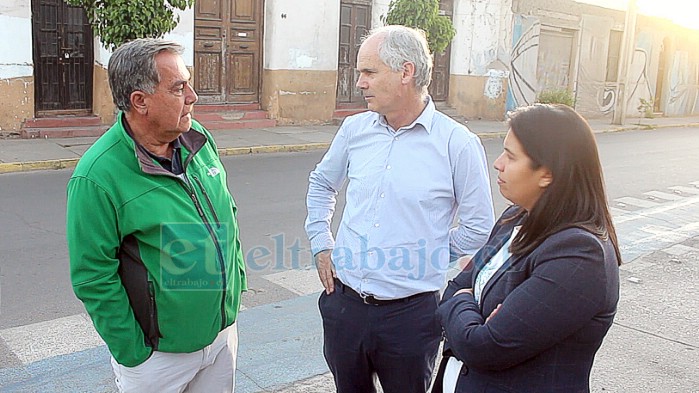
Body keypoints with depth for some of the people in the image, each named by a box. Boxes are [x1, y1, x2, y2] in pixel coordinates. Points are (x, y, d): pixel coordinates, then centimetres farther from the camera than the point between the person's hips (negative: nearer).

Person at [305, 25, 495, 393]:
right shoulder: (355, 128, 1)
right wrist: (321, 245, 10)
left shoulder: (457, 144, -12)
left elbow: (478, 227, -4)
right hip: (344, 301, 4)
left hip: (410, 311, -4)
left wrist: (427, 255, -4)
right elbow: (321, 183, 18)